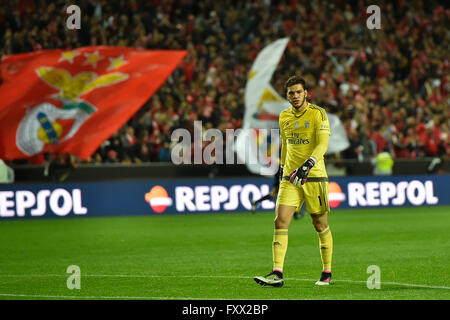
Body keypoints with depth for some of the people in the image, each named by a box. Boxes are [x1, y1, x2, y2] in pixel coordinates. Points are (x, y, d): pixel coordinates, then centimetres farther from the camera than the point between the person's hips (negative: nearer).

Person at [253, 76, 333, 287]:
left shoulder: (318, 114, -7)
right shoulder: (284, 117, 10)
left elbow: (322, 144, -16)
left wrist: (308, 164, -30)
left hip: (314, 177, -4)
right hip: (289, 179, 4)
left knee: (320, 225, 5)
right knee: (280, 222, -10)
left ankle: (327, 273, 19)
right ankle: (277, 274, -14)